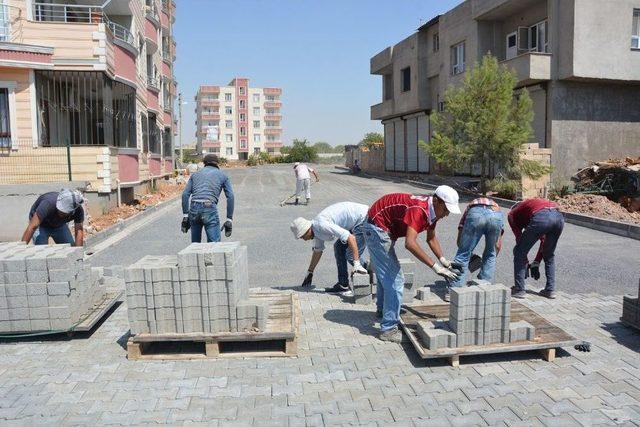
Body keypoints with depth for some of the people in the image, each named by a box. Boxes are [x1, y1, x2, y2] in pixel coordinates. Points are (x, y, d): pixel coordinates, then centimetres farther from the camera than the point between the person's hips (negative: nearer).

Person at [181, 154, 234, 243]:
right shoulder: (222, 175, 18)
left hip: (194, 208, 4)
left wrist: (185, 216, 12)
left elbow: (185, 194, 12)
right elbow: (230, 196, 6)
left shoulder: (196, 174, 24)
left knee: (195, 244, 19)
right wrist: (229, 219, 5)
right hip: (210, 209, -3)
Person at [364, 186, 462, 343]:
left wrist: (443, 260, -1)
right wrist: (435, 266, -42)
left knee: (385, 274, 27)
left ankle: (383, 309, 50)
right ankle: (388, 329, -3)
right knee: (395, 280, -10)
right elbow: (410, 243, -43)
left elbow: (431, 238, 12)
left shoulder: (432, 210, -3)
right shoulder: (418, 209, -32)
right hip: (377, 229, -10)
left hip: (384, 230, 10)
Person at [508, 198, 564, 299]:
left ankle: (519, 290, 17)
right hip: (559, 217, 6)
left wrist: (526, 264, 29)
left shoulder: (512, 214, 29)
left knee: (519, 253, 14)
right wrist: (536, 263, 37)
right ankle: (550, 290, 28)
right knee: (549, 256, 28)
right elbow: (544, 239, 36)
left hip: (541, 218, -6)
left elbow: (519, 238, 20)